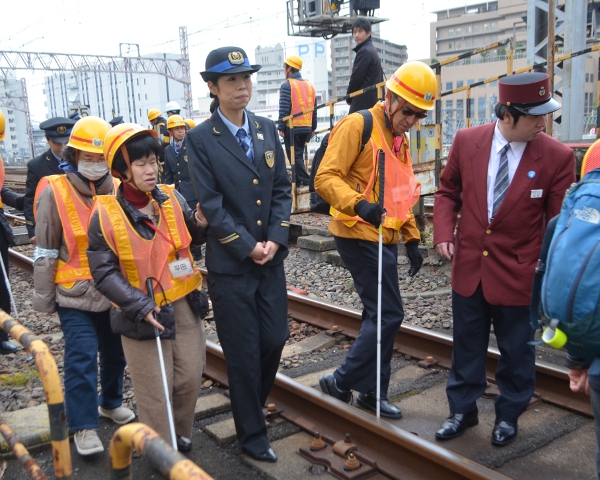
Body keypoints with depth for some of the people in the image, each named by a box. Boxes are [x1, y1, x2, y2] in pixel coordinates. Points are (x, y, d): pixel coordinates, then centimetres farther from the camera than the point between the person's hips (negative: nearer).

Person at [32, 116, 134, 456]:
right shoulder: (55, 192, -10)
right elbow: (45, 253, -5)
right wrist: (44, 298, -2)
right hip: (75, 295, -4)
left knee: (115, 352, 17)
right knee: (81, 359, -3)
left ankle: (111, 402, 39)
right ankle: (84, 426, 12)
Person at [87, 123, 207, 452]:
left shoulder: (172, 198, -3)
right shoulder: (105, 215, -14)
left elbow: (191, 239, 11)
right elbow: (104, 272, -13)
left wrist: (200, 224, -12)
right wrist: (141, 306, -22)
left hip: (184, 307, 4)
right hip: (140, 315, -4)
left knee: (190, 379, 15)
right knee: (155, 391, 8)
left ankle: (180, 435, 41)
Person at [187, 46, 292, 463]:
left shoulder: (268, 130, 8)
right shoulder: (201, 139, -7)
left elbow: (283, 188, 6)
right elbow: (210, 204, -12)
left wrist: (276, 239, -6)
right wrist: (248, 247, -13)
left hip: (271, 257, 5)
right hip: (230, 264, -4)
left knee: (275, 340, 10)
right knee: (244, 353, 6)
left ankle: (250, 406, 38)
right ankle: (252, 433, 25)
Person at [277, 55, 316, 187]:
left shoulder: (287, 85, -8)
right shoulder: (309, 85, 12)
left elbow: (284, 109, -14)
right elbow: (314, 109, 12)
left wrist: (281, 128, -11)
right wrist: (313, 128, 16)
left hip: (292, 127, -7)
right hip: (306, 127, 7)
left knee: (294, 155, -3)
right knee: (298, 154, 16)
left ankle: (305, 182, -10)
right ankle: (298, 181, 16)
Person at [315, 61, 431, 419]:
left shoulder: (400, 139, 17)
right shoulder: (358, 125, -11)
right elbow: (326, 178, -19)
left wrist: (412, 239, 18)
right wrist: (358, 204, -34)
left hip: (385, 238, 9)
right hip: (359, 236, -9)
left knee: (380, 315, 12)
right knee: (389, 314, -9)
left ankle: (370, 391, 24)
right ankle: (343, 381, 7)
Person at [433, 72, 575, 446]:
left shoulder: (558, 156, -12)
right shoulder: (466, 141, -6)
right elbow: (448, 192, 8)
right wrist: (444, 233, -6)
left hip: (518, 274, -2)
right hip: (469, 269, 2)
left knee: (516, 351, 15)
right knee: (467, 346, 17)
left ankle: (508, 415, 38)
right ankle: (462, 410, 37)